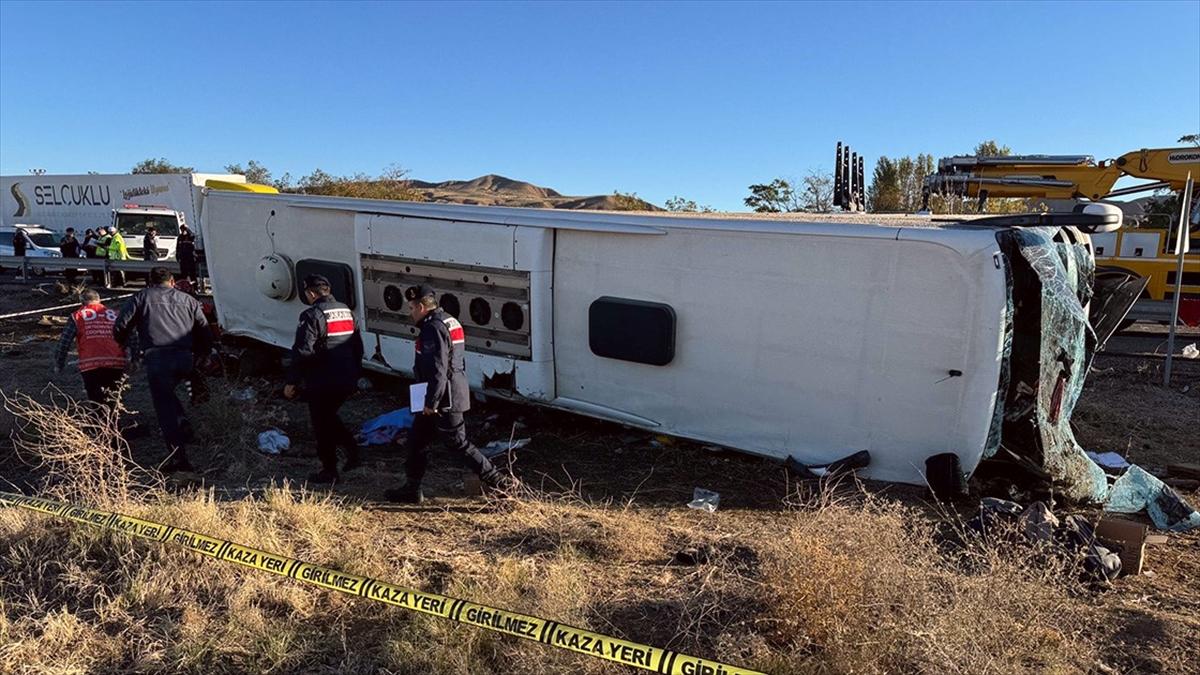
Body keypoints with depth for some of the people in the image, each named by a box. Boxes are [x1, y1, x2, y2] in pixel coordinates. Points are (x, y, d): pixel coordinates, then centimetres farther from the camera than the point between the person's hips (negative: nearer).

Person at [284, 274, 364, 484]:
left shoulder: (312, 315, -14)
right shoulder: (347, 312, 11)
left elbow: (303, 352, -20)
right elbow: (358, 347, 17)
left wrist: (292, 382, -13)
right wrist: (353, 374, 25)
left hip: (322, 382, -7)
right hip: (347, 381, 7)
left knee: (321, 424, 7)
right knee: (329, 417, 25)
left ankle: (329, 471, 14)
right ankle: (352, 449, 10)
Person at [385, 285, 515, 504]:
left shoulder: (434, 328, -19)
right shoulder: (449, 322, 14)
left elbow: (438, 371, -24)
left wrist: (431, 402, -18)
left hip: (444, 398, -10)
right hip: (454, 393, 10)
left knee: (459, 442, -2)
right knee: (417, 438, 16)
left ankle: (498, 480, 5)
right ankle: (412, 490, 26)